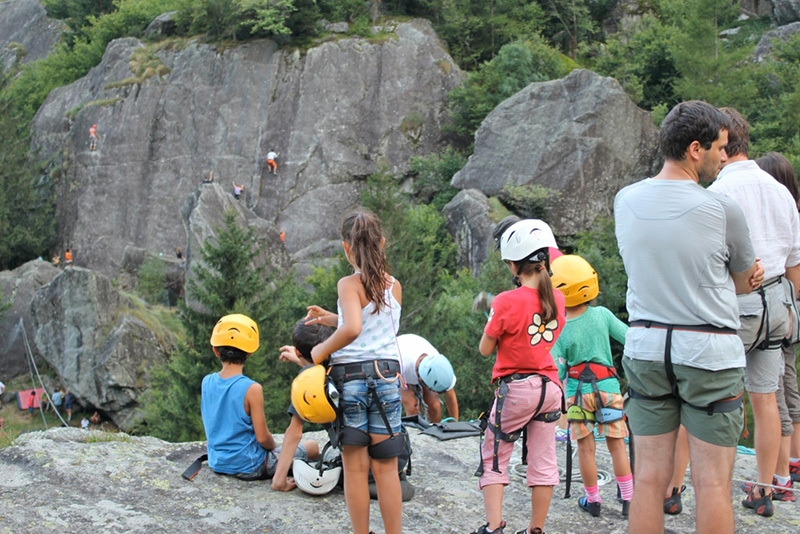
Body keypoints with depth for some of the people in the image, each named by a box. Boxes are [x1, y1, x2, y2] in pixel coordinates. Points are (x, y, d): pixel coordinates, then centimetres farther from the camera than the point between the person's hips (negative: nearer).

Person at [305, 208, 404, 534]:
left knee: (355, 467, 6)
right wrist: (331, 319, 24)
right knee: (386, 468, 9)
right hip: (388, 375, 4)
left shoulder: (349, 284, -11)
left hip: (351, 376, -4)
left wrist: (322, 350, -13)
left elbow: (352, 329, -27)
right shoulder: (394, 286, 6)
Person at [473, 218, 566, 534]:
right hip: (551, 386, 5)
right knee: (543, 460, 10)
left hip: (516, 388, -5)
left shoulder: (507, 302, -16)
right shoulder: (557, 299, 2)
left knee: (493, 459, 7)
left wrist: (492, 321, 8)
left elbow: (485, 349, -7)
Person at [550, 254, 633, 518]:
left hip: (578, 391, -1)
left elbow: (556, 373, -12)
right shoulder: (602, 315, -10)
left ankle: (593, 500, 19)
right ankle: (628, 500, 16)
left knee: (586, 448, 9)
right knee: (617, 445, 11)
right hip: (608, 387, 1)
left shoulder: (560, 332, -12)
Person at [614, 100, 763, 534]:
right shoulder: (722, 210, -12)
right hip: (708, 351, -4)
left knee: (650, 477, 9)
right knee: (713, 482, 4)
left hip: (645, 346, 4)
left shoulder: (624, 201, 2)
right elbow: (746, 281, 4)